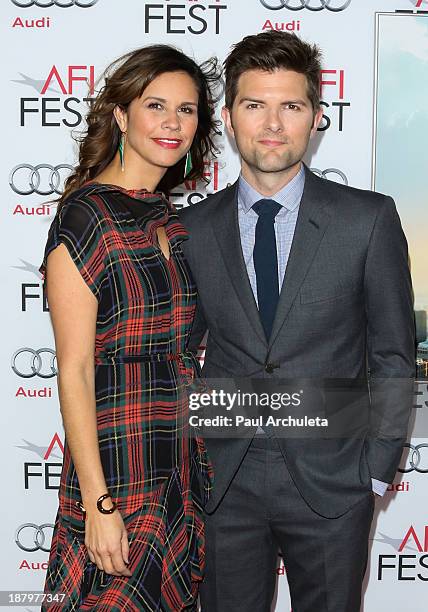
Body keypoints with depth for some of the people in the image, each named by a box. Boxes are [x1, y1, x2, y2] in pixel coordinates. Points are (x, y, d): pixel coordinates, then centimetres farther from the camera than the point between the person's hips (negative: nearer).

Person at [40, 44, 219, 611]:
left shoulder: (172, 219, 9)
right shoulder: (86, 215, -13)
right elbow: (74, 372, -15)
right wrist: (98, 503, -17)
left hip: (185, 468, 7)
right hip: (119, 467, -7)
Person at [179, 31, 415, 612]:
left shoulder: (370, 219, -5)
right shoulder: (195, 228, 1)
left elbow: (393, 355, -1)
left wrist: (376, 470, -2)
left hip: (331, 483, -1)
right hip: (225, 481, 2)